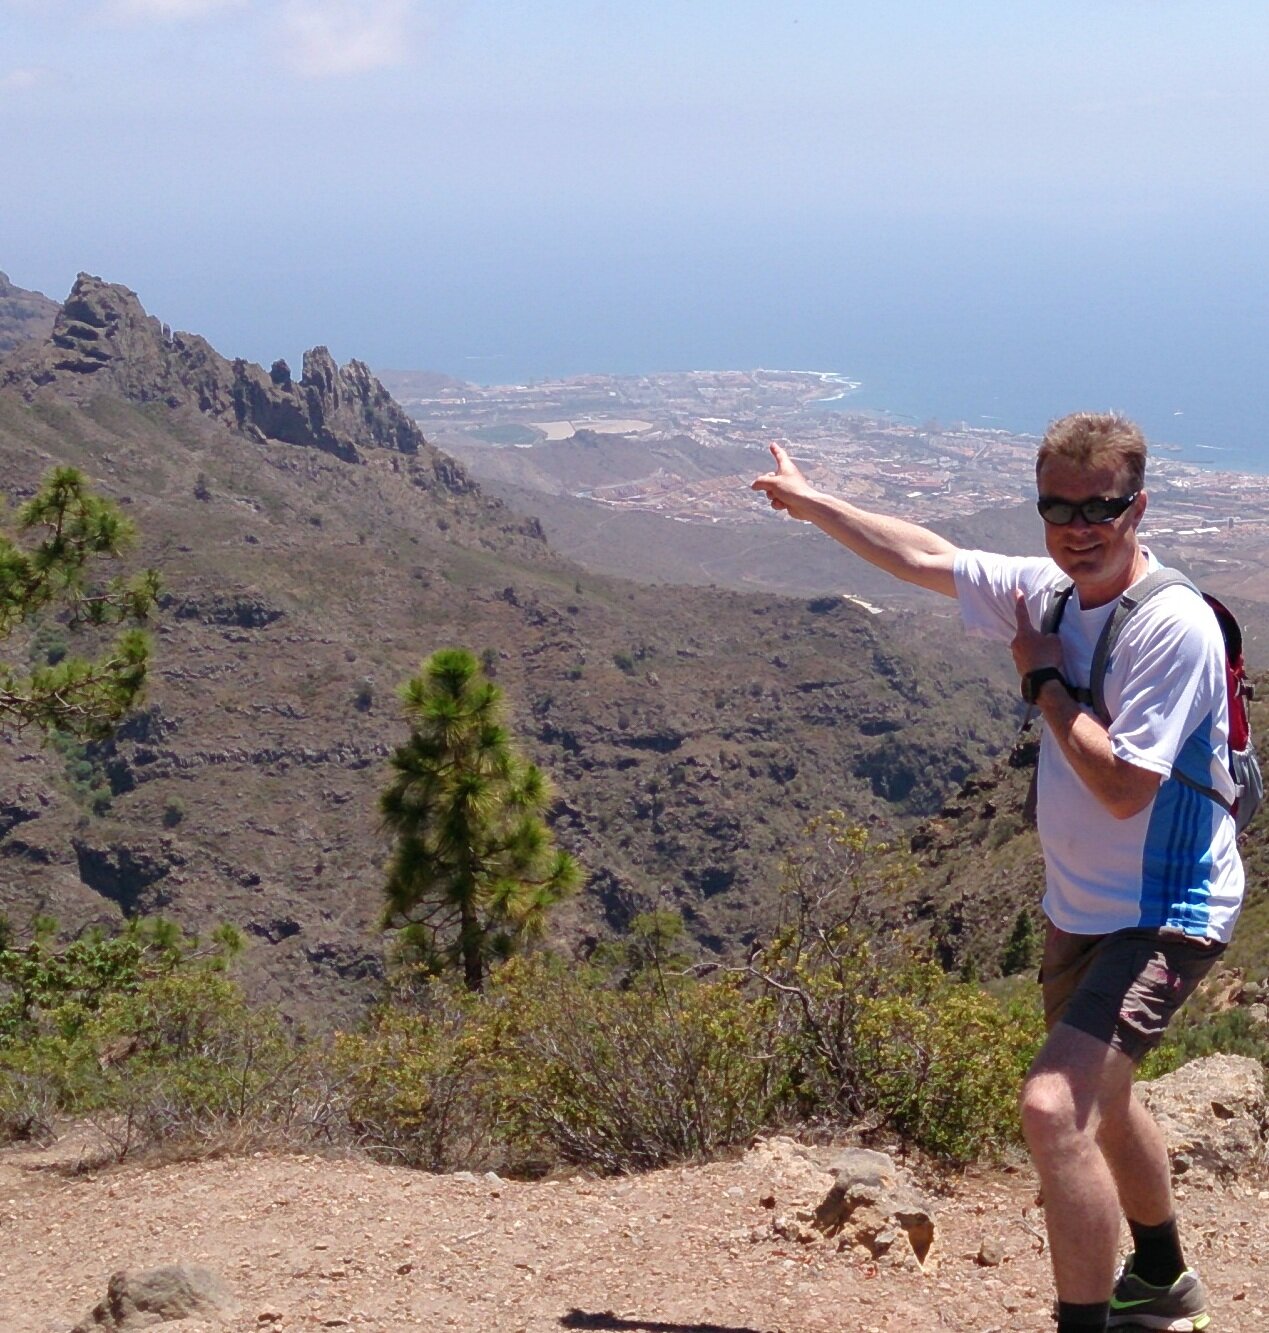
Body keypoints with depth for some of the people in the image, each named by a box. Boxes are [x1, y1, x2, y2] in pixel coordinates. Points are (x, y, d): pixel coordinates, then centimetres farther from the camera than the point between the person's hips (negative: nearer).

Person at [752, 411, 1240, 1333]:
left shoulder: (1174, 626, -24)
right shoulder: (1051, 590, -1)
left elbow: (1123, 788, -28)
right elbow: (926, 559, 13)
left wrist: (1043, 680, -17)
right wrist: (811, 503, 21)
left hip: (1164, 917, -9)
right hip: (1080, 906, 9)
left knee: (1056, 1107, -25)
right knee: (1097, 1101, 26)